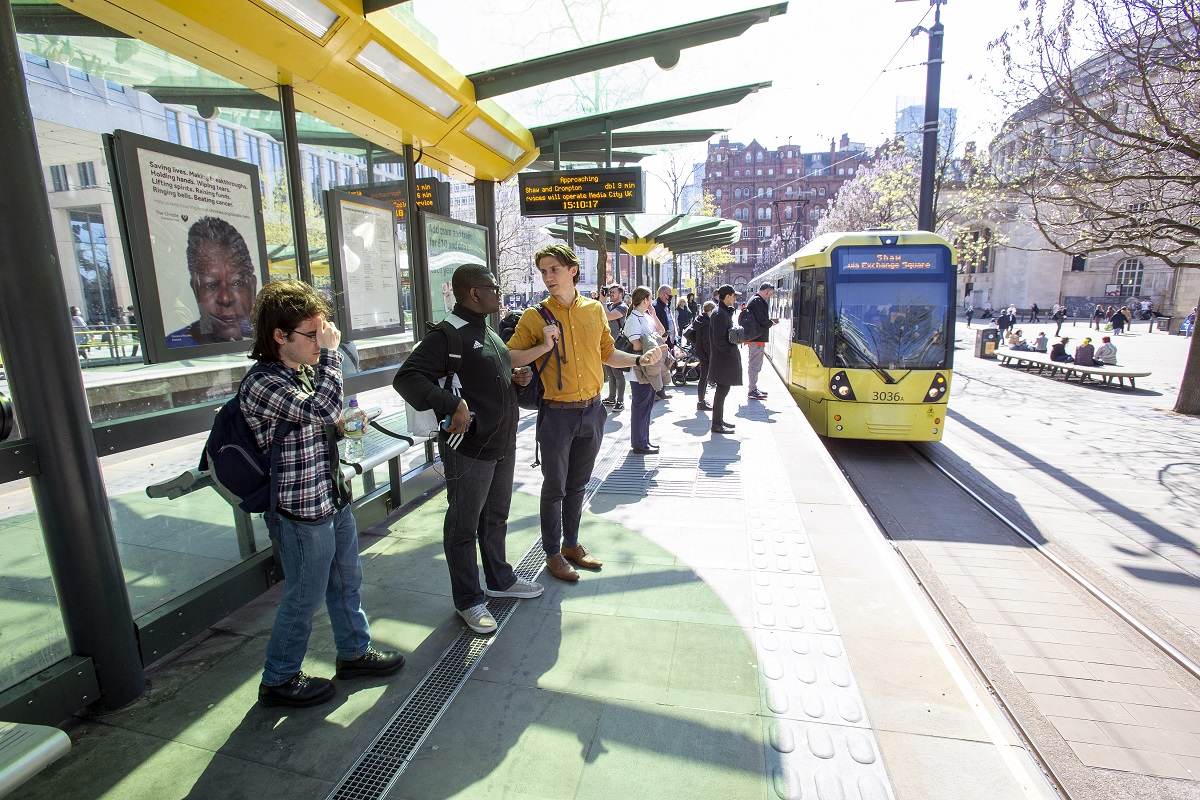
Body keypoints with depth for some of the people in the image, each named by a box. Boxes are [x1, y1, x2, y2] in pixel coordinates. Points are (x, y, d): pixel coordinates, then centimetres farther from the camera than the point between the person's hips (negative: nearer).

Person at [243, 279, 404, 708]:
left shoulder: (308, 371, 6)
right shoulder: (261, 385, -22)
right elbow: (323, 410, -36)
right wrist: (331, 353, -27)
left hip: (334, 500, 9)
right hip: (301, 514, -9)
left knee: (347, 581, 22)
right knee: (304, 598, 10)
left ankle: (354, 651, 42)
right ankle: (279, 680, 33)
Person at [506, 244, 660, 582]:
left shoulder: (595, 310, 5)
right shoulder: (535, 317, -6)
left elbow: (607, 354, 15)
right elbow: (509, 358, -5)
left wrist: (640, 359, 1)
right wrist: (543, 347, -20)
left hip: (591, 411, 4)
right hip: (557, 414, -3)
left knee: (577, 485, 18)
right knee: (554, 488, 9)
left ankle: (572, 544, 36)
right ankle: (553, 553, 27)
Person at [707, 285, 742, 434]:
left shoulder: (724, 312, 15)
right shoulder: (720, 314, -17)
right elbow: (719, 340, -21)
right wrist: (732, 353, -18)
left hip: (725, 359, 10)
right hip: (723, 359, -10)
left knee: (723, 389, 15)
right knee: (722, 390, -4)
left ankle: (719, 421, 25)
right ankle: (716, 425, 4)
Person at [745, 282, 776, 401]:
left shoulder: (755, 300, 19)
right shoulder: (758, 301, -13)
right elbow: (761, 318, -22)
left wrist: (769, 320, 11)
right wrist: (770, 323, -5)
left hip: (753, 338, 11)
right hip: (757, 338, -11)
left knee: (753, 364, 16)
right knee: (755, 365, -7)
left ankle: (754, 388, 25)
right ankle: (752, 390, -3)